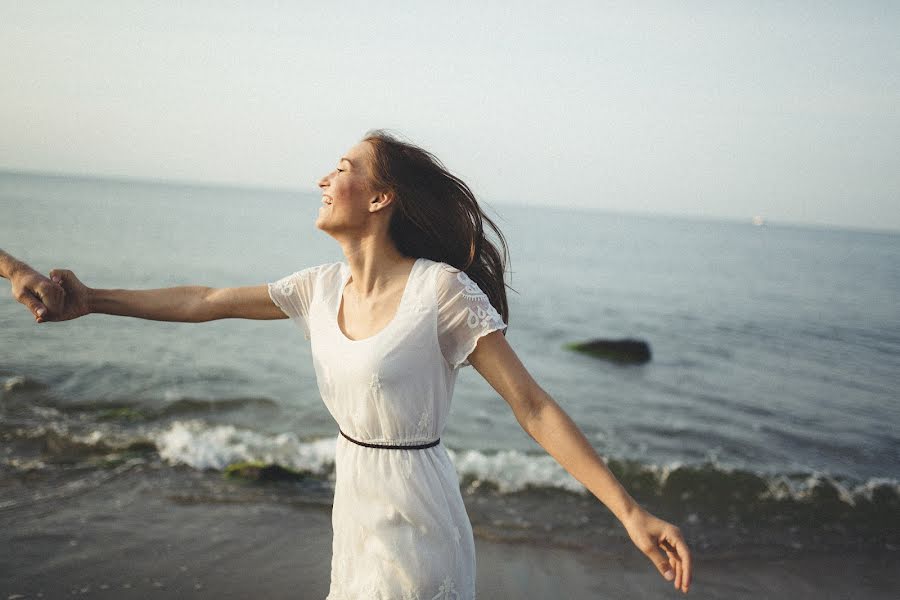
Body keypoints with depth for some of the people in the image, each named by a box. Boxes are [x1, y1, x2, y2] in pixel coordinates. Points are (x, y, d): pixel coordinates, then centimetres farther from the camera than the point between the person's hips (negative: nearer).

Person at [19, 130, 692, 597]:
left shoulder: (442, 290, -19)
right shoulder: (324, 285, 1)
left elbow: (533, 406, -19)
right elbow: (205, 303, 12)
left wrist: (631, 512, -22)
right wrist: (93, 300, 13)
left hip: (414, 525, -6)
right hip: (354, 514, 7)